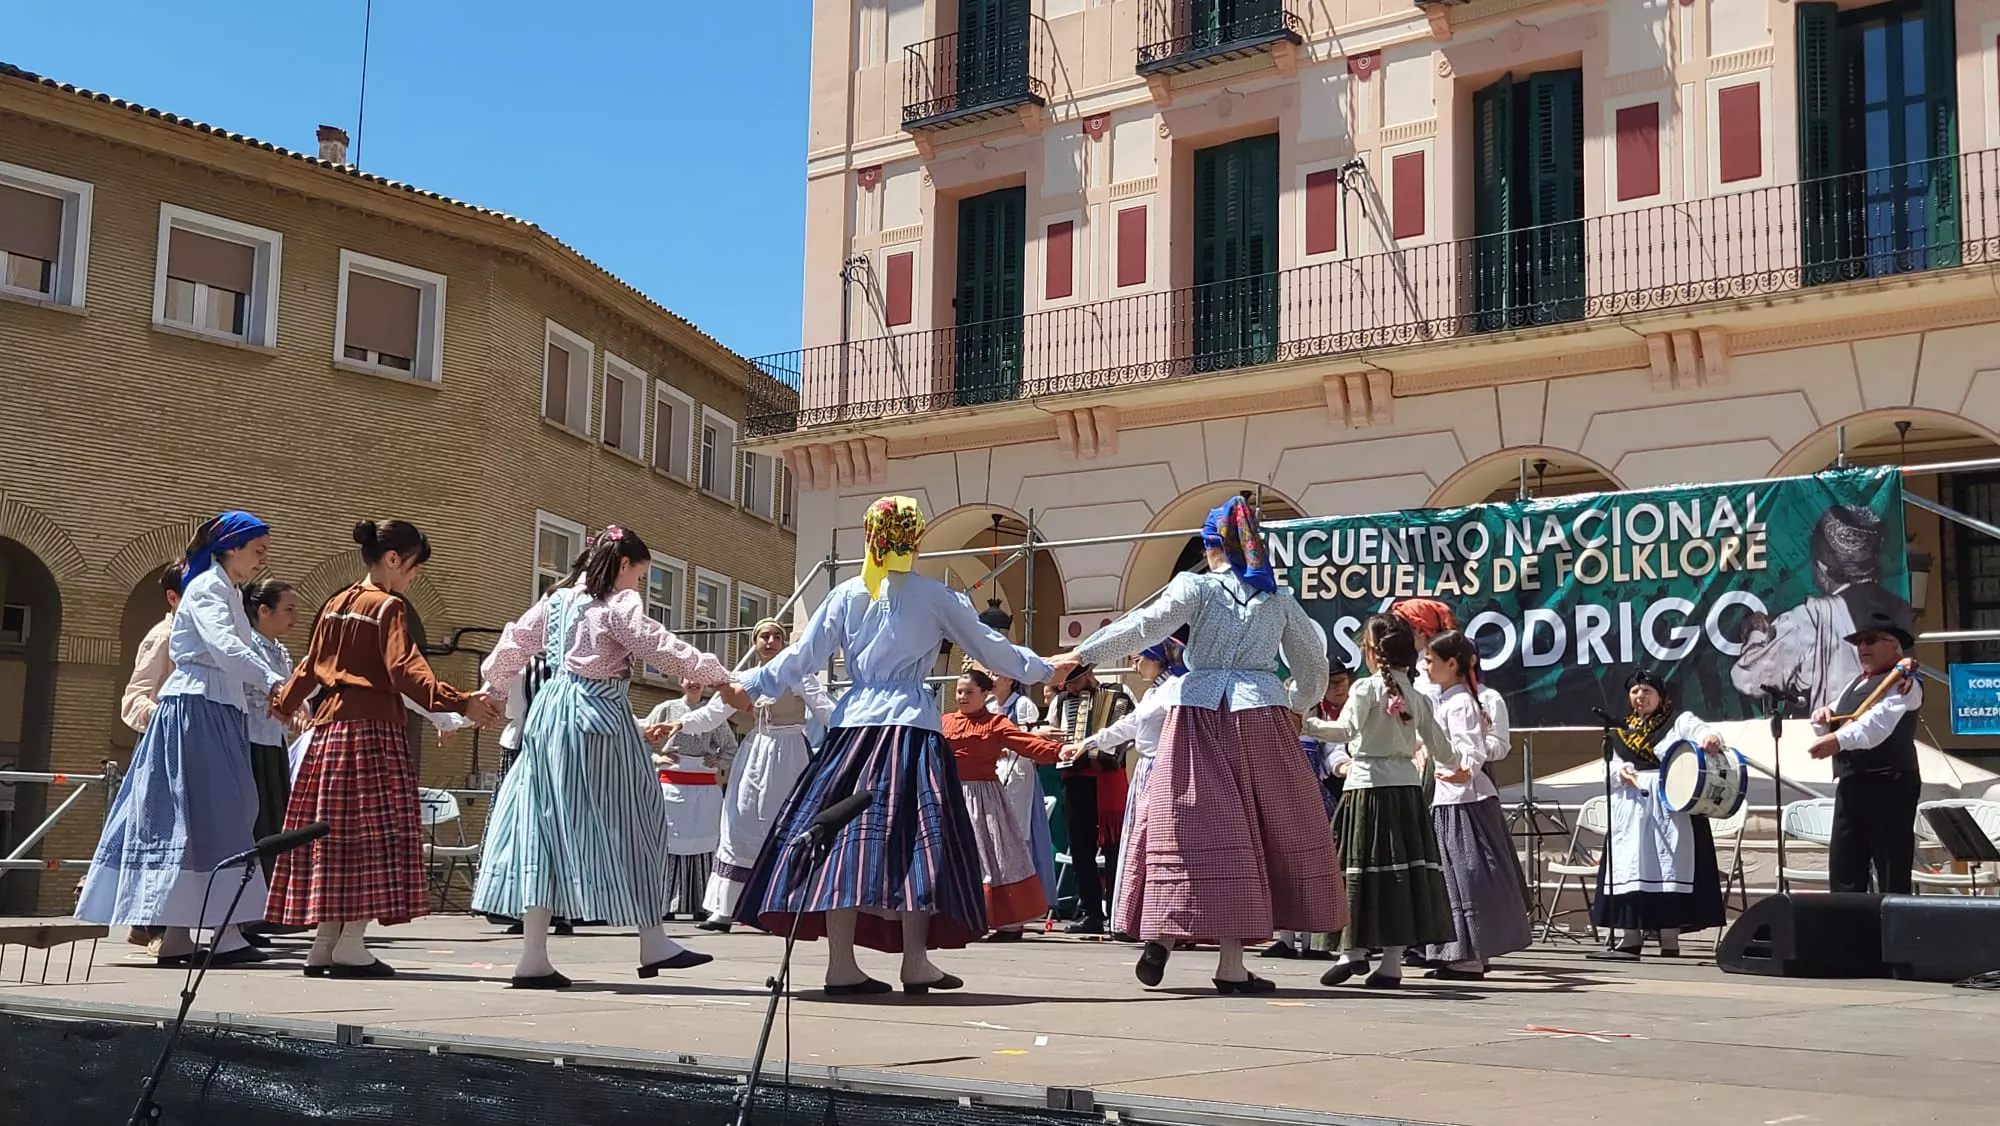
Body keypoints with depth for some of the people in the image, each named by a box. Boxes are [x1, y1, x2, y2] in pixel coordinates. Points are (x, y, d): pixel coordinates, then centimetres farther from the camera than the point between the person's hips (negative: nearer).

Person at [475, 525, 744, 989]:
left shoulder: (556, 601, 15)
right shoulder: (620, 605, -7)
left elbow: (512, 645, 21)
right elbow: (661, 649, -15)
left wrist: (490, 688, 38)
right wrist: (720, 677, -11)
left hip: (549, 716, 7)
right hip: (599, 720, -7)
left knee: (547, 823, 5)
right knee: (627, 822, 2)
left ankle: (533, 957, 2)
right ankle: (652, 944, 8)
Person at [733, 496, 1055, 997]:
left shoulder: (846, 594, 7)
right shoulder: (935, 596, 1)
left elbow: (803, 656, 7)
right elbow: (989, 647, 9)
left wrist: (748, 685, 18)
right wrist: (1043, 669, 24)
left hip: (853, 723, 3)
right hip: (912, 725, -2)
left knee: (845, 834, 1)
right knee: (916, 838, 1)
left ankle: (841, 963, -2)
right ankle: (915, 960, 0)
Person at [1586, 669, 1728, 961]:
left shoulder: (1680, 721, 6)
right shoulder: (1621, 731, 18)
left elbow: (1702, 731, -12)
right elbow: (1609, 764, 15)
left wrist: (1711, 740, -36)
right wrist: (1620, 771, -8)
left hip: (1670, 806, -4)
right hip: (1630, 808, 4)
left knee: (1669, 869, -7)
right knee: (1628, 869, 0)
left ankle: (1670, 942, -3)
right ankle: (1628, 940, 3)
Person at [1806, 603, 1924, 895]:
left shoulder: (1903, 682, -6)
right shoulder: (1855, 684, 22)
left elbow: (1878, 721, -24)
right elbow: (1830, 728, 25)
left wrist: (1838, 740, -39)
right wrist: (1824, 716, 0)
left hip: (1888, 786, -8)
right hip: (1850, 785, 8)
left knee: (1892, 878, -6)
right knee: (1842, 874, 6)